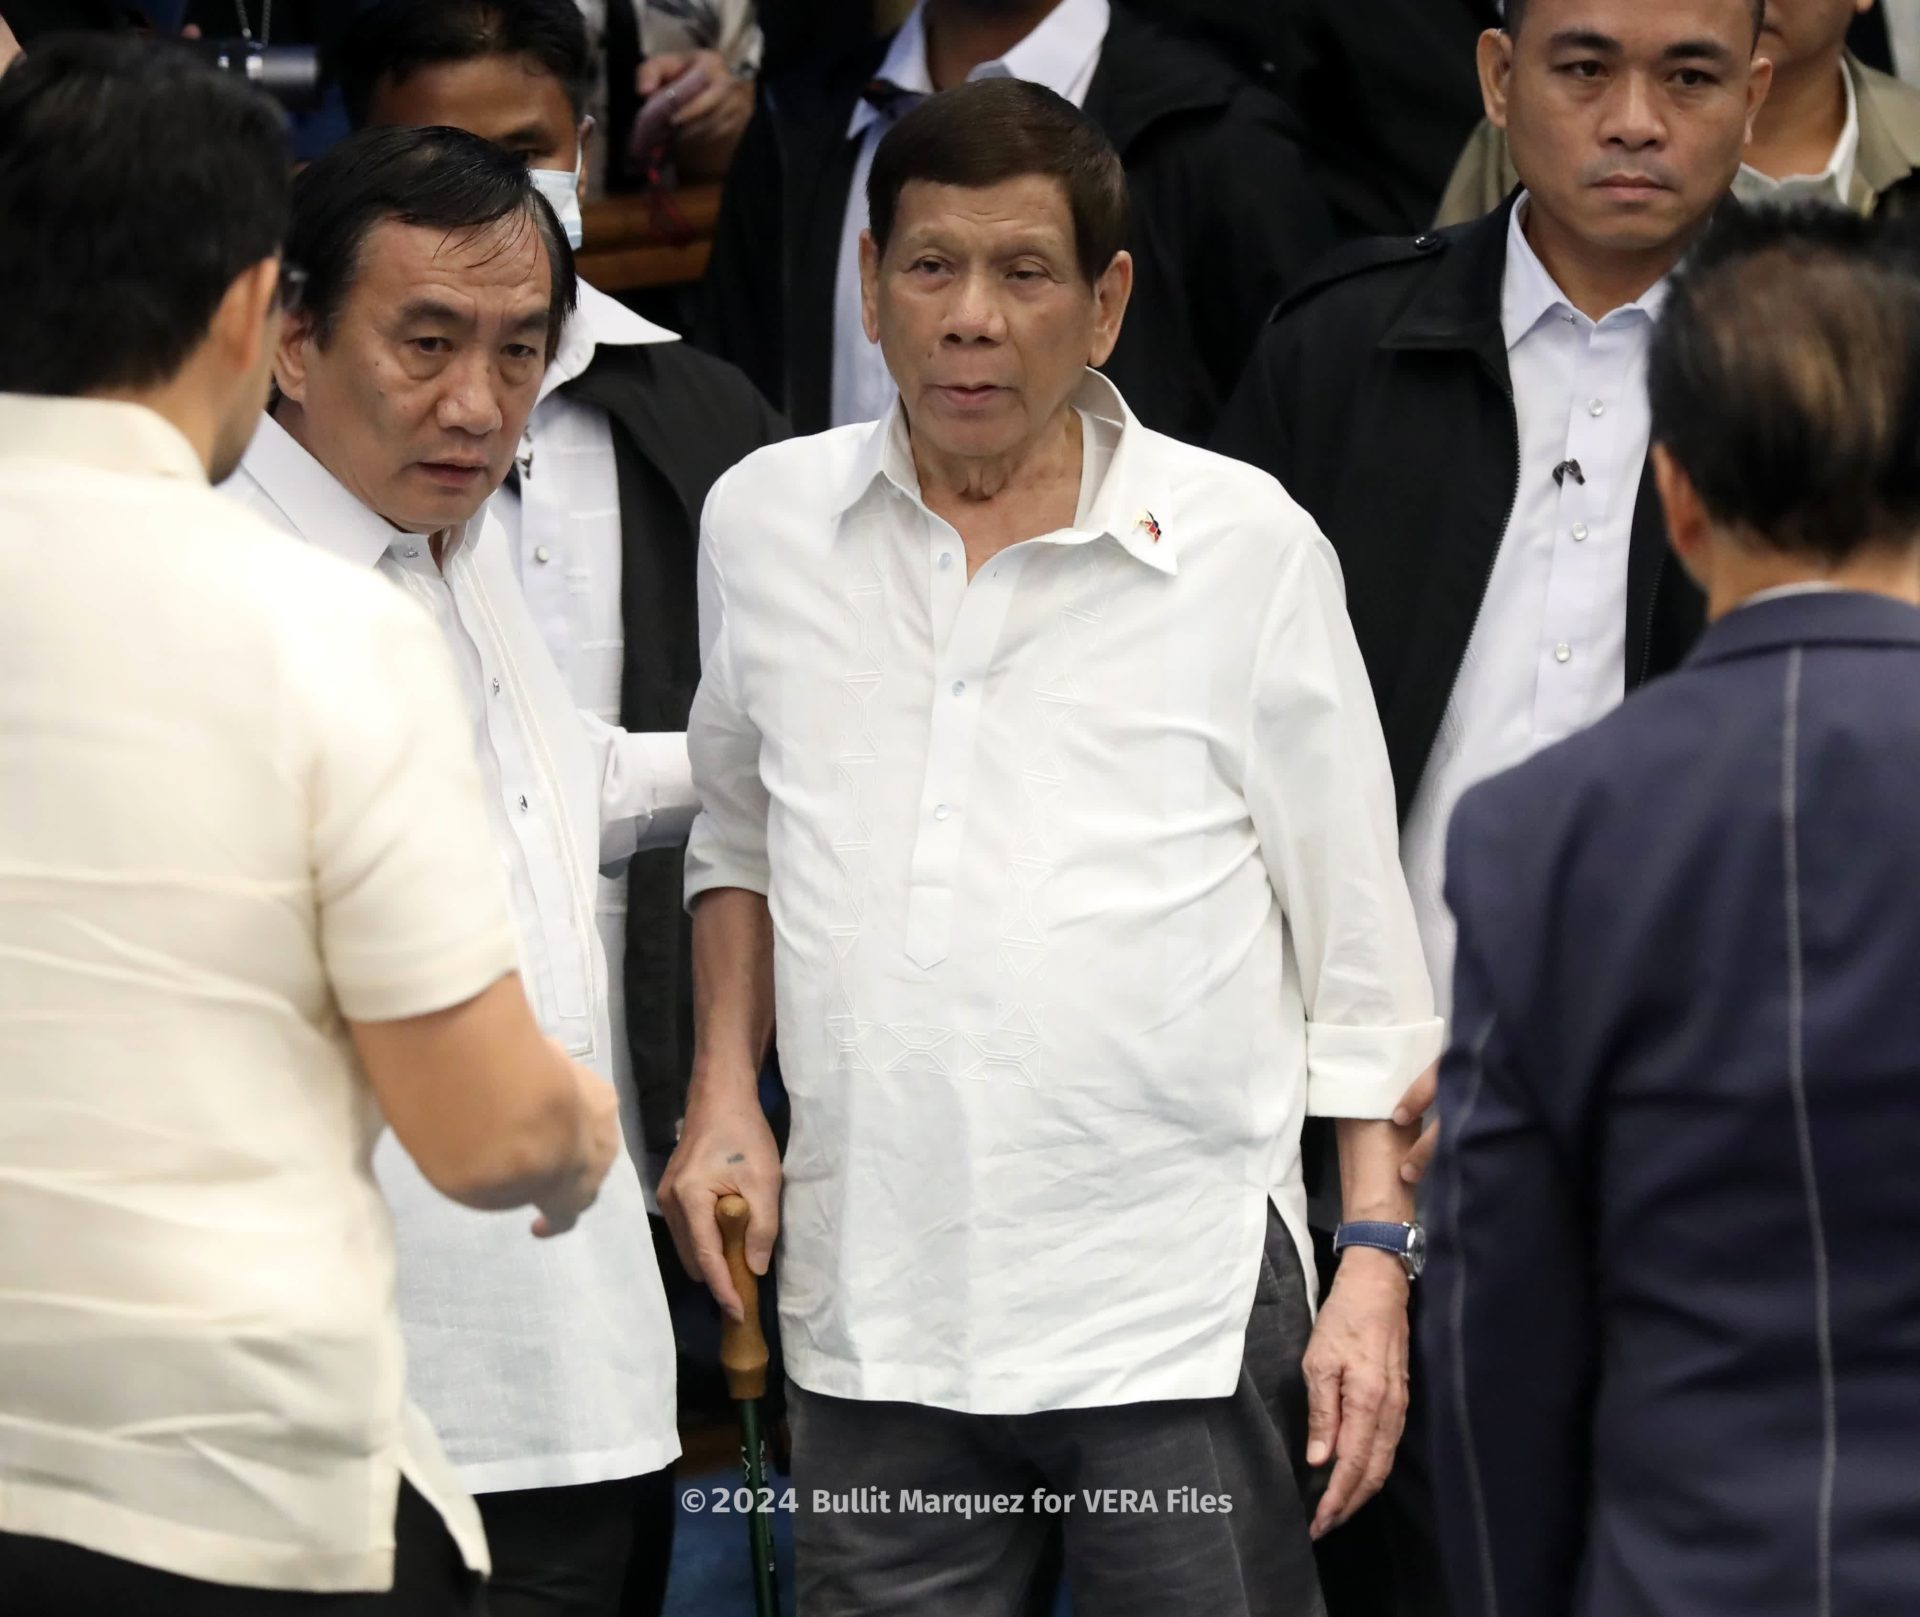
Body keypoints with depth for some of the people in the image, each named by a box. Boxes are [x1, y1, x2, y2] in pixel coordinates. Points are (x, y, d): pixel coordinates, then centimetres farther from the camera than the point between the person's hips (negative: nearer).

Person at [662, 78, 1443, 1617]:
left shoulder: (1248, 545, 0)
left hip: (1186, 1315, -3)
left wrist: (1379, 1258, -1)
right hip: (874, 1312, 3)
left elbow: (1360, 935, 4)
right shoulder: (762, 521, 8)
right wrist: (725, 1096, 10)